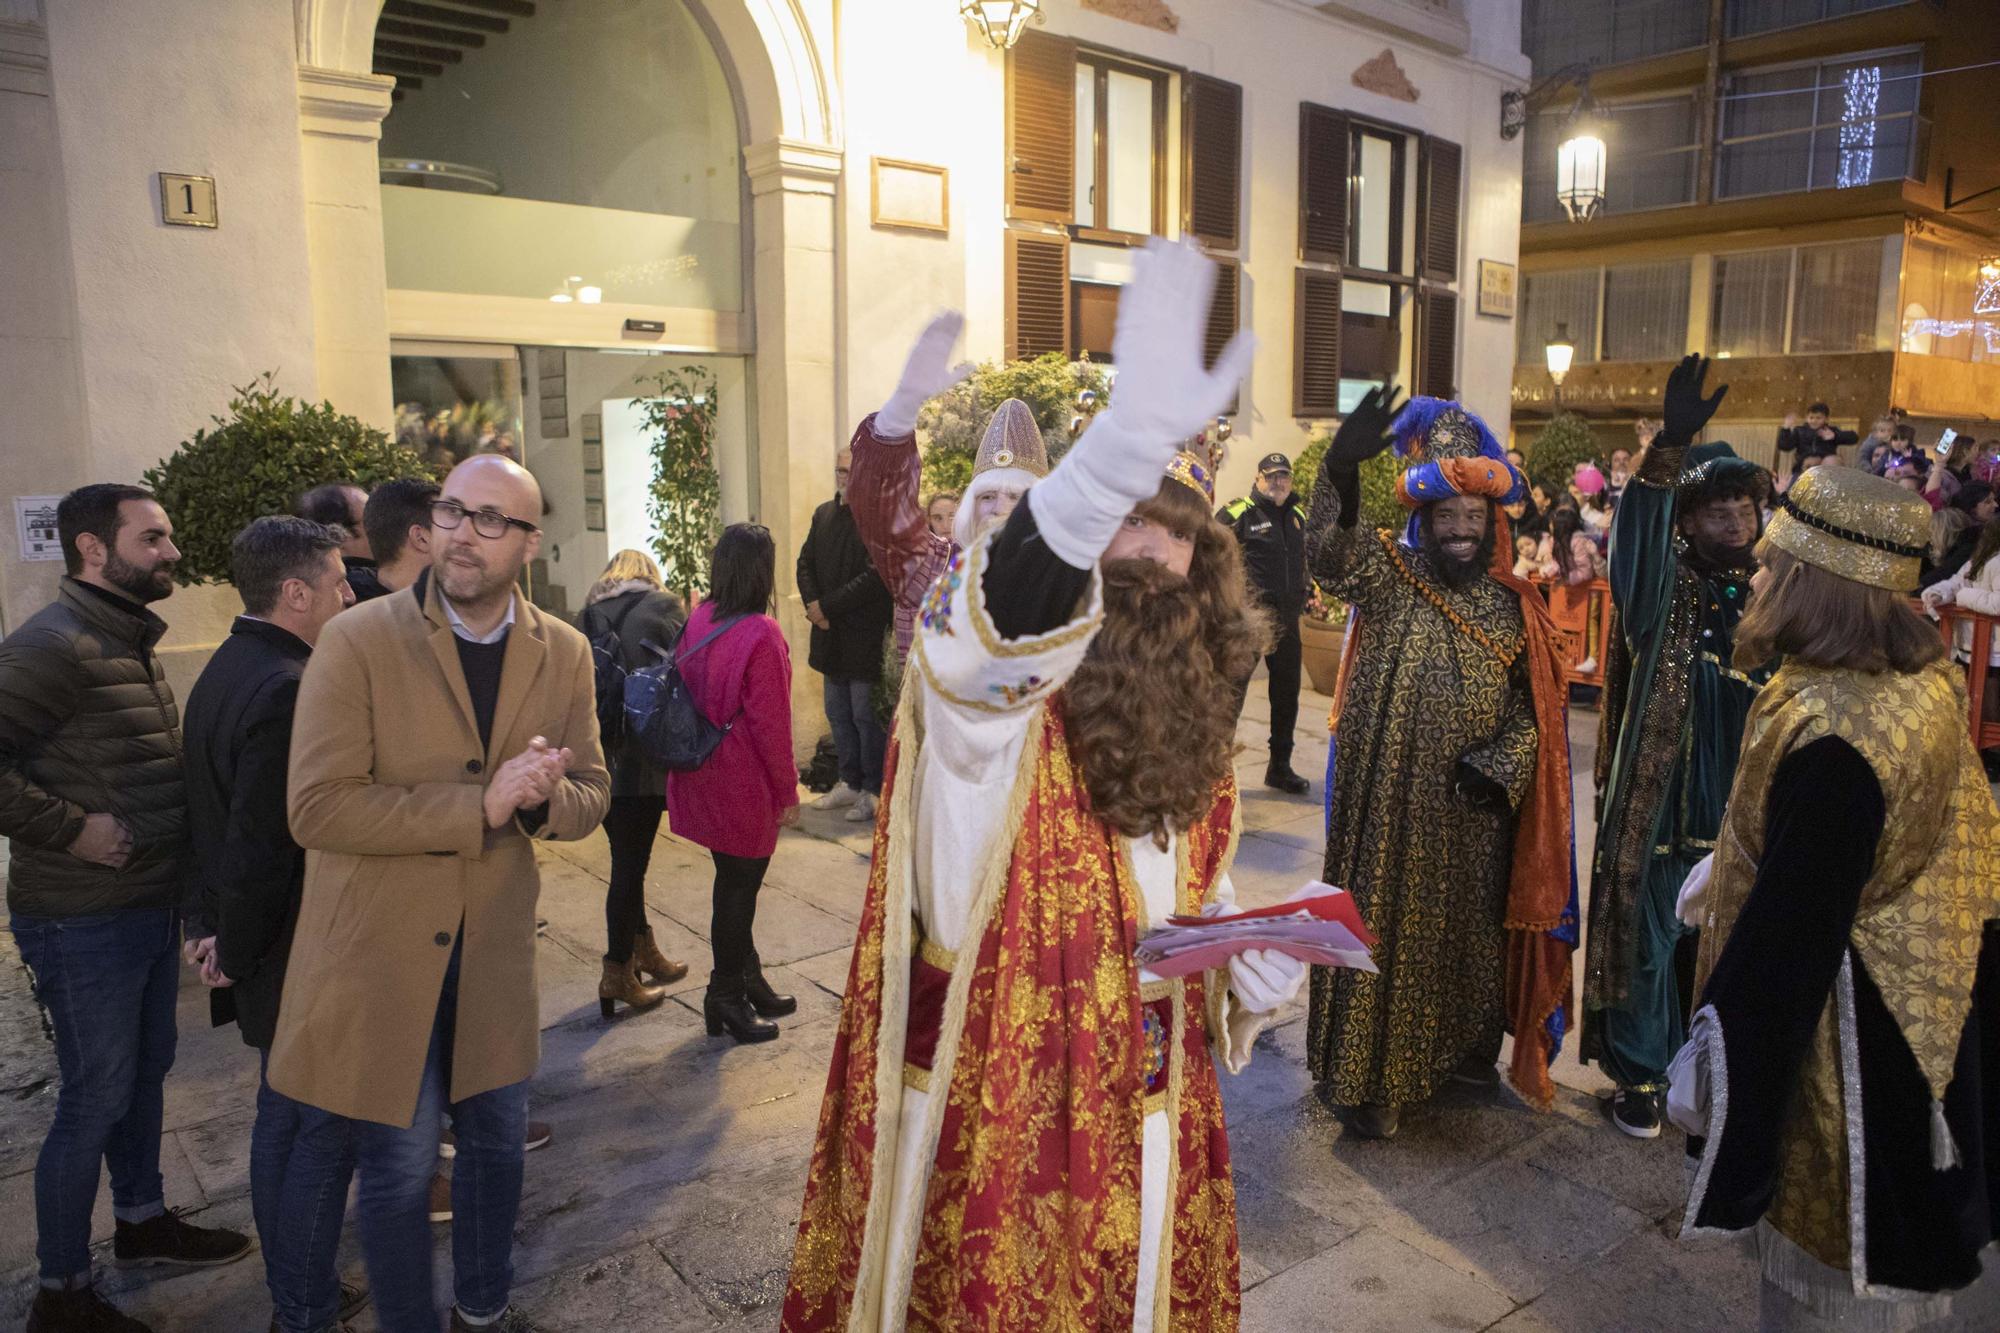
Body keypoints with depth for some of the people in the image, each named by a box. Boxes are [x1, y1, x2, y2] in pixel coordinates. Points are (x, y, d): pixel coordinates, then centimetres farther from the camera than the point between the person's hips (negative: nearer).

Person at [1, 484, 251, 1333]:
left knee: (146, 1072, 21)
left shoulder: (130, 641, 11)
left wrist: (183, 887, 10)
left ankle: (142, 1220, 40)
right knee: (95, 1098, 3)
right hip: (84, 920, -9)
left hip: (149, 906, 9)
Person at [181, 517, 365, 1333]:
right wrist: (237, 950, -12)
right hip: (305, 963, -10)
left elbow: (207, 810, 13)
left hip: (264, 957, 10)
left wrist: (210, 922, 12)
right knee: (324, 1135, 5)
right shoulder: (291, 691, -26)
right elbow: (259, 845, -26)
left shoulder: (224, 670, 8)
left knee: (282, 1120, 21)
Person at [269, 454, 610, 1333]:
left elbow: (591, 795, 4)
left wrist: (543, 796, -20)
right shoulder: (357, 640, -13)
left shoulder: (564, 654, -1)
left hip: (495, 948, 4)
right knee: (400, 1166, 7)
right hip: (378, 950, -4)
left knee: (496, 1141, 18)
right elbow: (317, 807, -19)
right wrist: (479, 805, -26)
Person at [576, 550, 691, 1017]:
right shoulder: (662, 607, -5)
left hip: (598, 761, 5)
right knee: (630, 864, 3)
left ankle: (643, 949, 33)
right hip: (643, 762, -5)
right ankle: (617, 974, 11)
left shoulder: (586, 618, 8)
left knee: (626, 859, 19)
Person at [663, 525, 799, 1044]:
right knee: (739, 888, 6)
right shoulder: (761, 636, -20)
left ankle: (748, 981, 33)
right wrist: (788, 791, -8)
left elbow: (685, 696, 10)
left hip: (703, 780, 8)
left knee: (735, 881, 19)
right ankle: (727, 997, 19)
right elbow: (771, 723, -18)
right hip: (744, 786, -7)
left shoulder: (697, 621, 2)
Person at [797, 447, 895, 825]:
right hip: (831, 634, 7)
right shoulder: (823, 514, 12)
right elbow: (806, 562, 13)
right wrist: (812, 603, -6)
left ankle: (873, 791, 13)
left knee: (866, 716, 0)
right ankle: (850, 783, 29)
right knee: (838, 714, 15)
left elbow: (875, 575, -20)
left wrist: (827, 606, -17)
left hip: (866, 635, -7)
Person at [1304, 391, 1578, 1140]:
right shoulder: (1388, 577, -5)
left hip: (1476, 814, 4)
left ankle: (1465, 1051, 36)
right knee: (1386, 930, 3)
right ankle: (1372, 1079, 15)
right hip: (1393, 807, -3)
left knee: (1471, 931, 15)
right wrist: (1341, 469, -44)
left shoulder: (1512, 606, 5)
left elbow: (1534, 709, 7)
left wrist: (1499, 766, -11)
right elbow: (1328, 555, -27)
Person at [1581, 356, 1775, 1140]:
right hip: (1660, 804, -4)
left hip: (1742, 811, 4)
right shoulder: (1664, 588, -6)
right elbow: (1637, 535, -28)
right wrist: (1671, 447, -43)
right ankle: (1640, 1076, 23)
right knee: (1648, 941, 7)